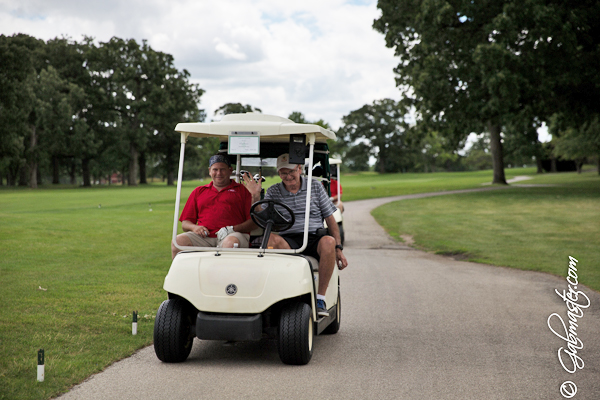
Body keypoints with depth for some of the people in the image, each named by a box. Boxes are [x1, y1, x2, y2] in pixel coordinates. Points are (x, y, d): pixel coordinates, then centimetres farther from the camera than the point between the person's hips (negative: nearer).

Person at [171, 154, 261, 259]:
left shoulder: (242, 190, 18)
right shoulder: (199, 191, 27)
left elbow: (253, 221, 6)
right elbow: (185, 223, 22)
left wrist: (233, 229, -12)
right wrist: (194, 227, -2)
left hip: (232, 234, -3)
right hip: (204, 236, 3)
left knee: (231, 242, -39)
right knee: (178, 241, -27)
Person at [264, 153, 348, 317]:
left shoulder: (315, 186, 12)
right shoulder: (273, 192, 13)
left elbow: (330, 218, 11)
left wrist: (338, 249, 2)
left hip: (314, 238, 0)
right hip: (288, 241, 0)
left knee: (328, 242, -35)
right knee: (271, 239, -35)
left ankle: (320, 298, -27)